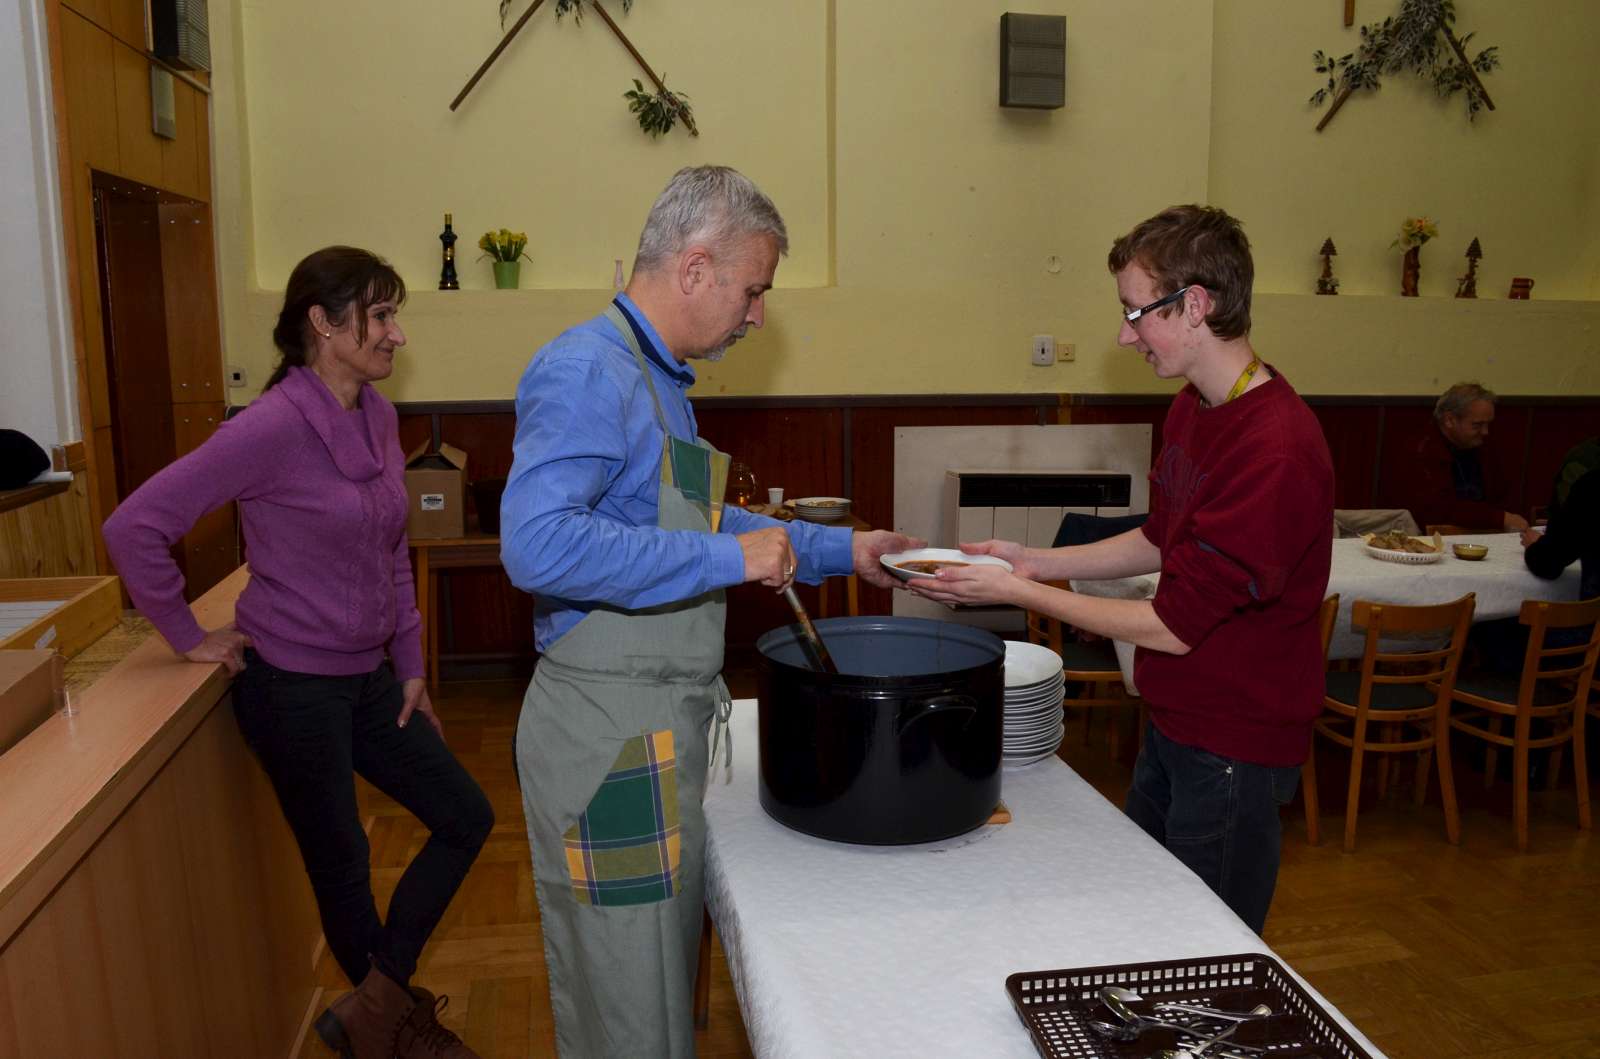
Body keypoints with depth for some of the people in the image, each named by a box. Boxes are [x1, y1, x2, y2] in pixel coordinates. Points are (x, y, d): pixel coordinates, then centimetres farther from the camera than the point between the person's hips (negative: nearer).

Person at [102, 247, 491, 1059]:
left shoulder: (378, 417, 2)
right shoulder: (274, 426, -21)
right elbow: (134, 527, -19)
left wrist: (410, 666, 10)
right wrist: (188, 637, -10)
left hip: (367, 678, 8)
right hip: (293, 686, -8)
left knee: (466, 818, 11)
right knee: (341, 862, 10)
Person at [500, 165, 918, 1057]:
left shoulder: (659, 378, 14)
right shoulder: (587, 372, -18)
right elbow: (538, 545, -31)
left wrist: (840, 549, 20)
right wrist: (728, 559, -27)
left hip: (664, 724, 10)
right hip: (610, 728, -10)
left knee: (665, 974, 22)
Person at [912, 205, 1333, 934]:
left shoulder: (1276, 450, -28)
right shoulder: (1193, 406, 3)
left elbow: (1173, 626, -24)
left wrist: (1018, 594, -17)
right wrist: (1036, 561, 3)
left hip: (1234, 744, -9)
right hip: (1173, 719, 9)